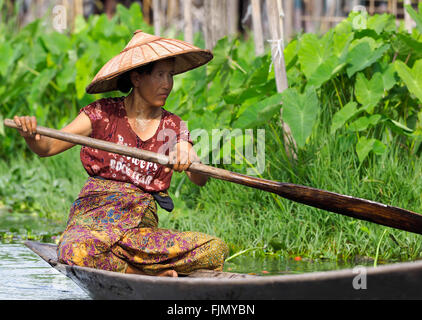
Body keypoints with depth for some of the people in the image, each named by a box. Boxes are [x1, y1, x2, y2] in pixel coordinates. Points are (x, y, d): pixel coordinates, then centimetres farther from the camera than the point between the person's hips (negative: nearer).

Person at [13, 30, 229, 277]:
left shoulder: (173, 126, 13)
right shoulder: (104, 114, 5)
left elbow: (200, 180, 0)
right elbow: (47, 147, 1)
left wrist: (188, 157, -23)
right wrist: (30, 135, -22)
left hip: (145, 225, 3)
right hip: (96, 218, -3)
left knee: (216, 250, -22)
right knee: (76, 251, -40)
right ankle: (155, 273, -21)